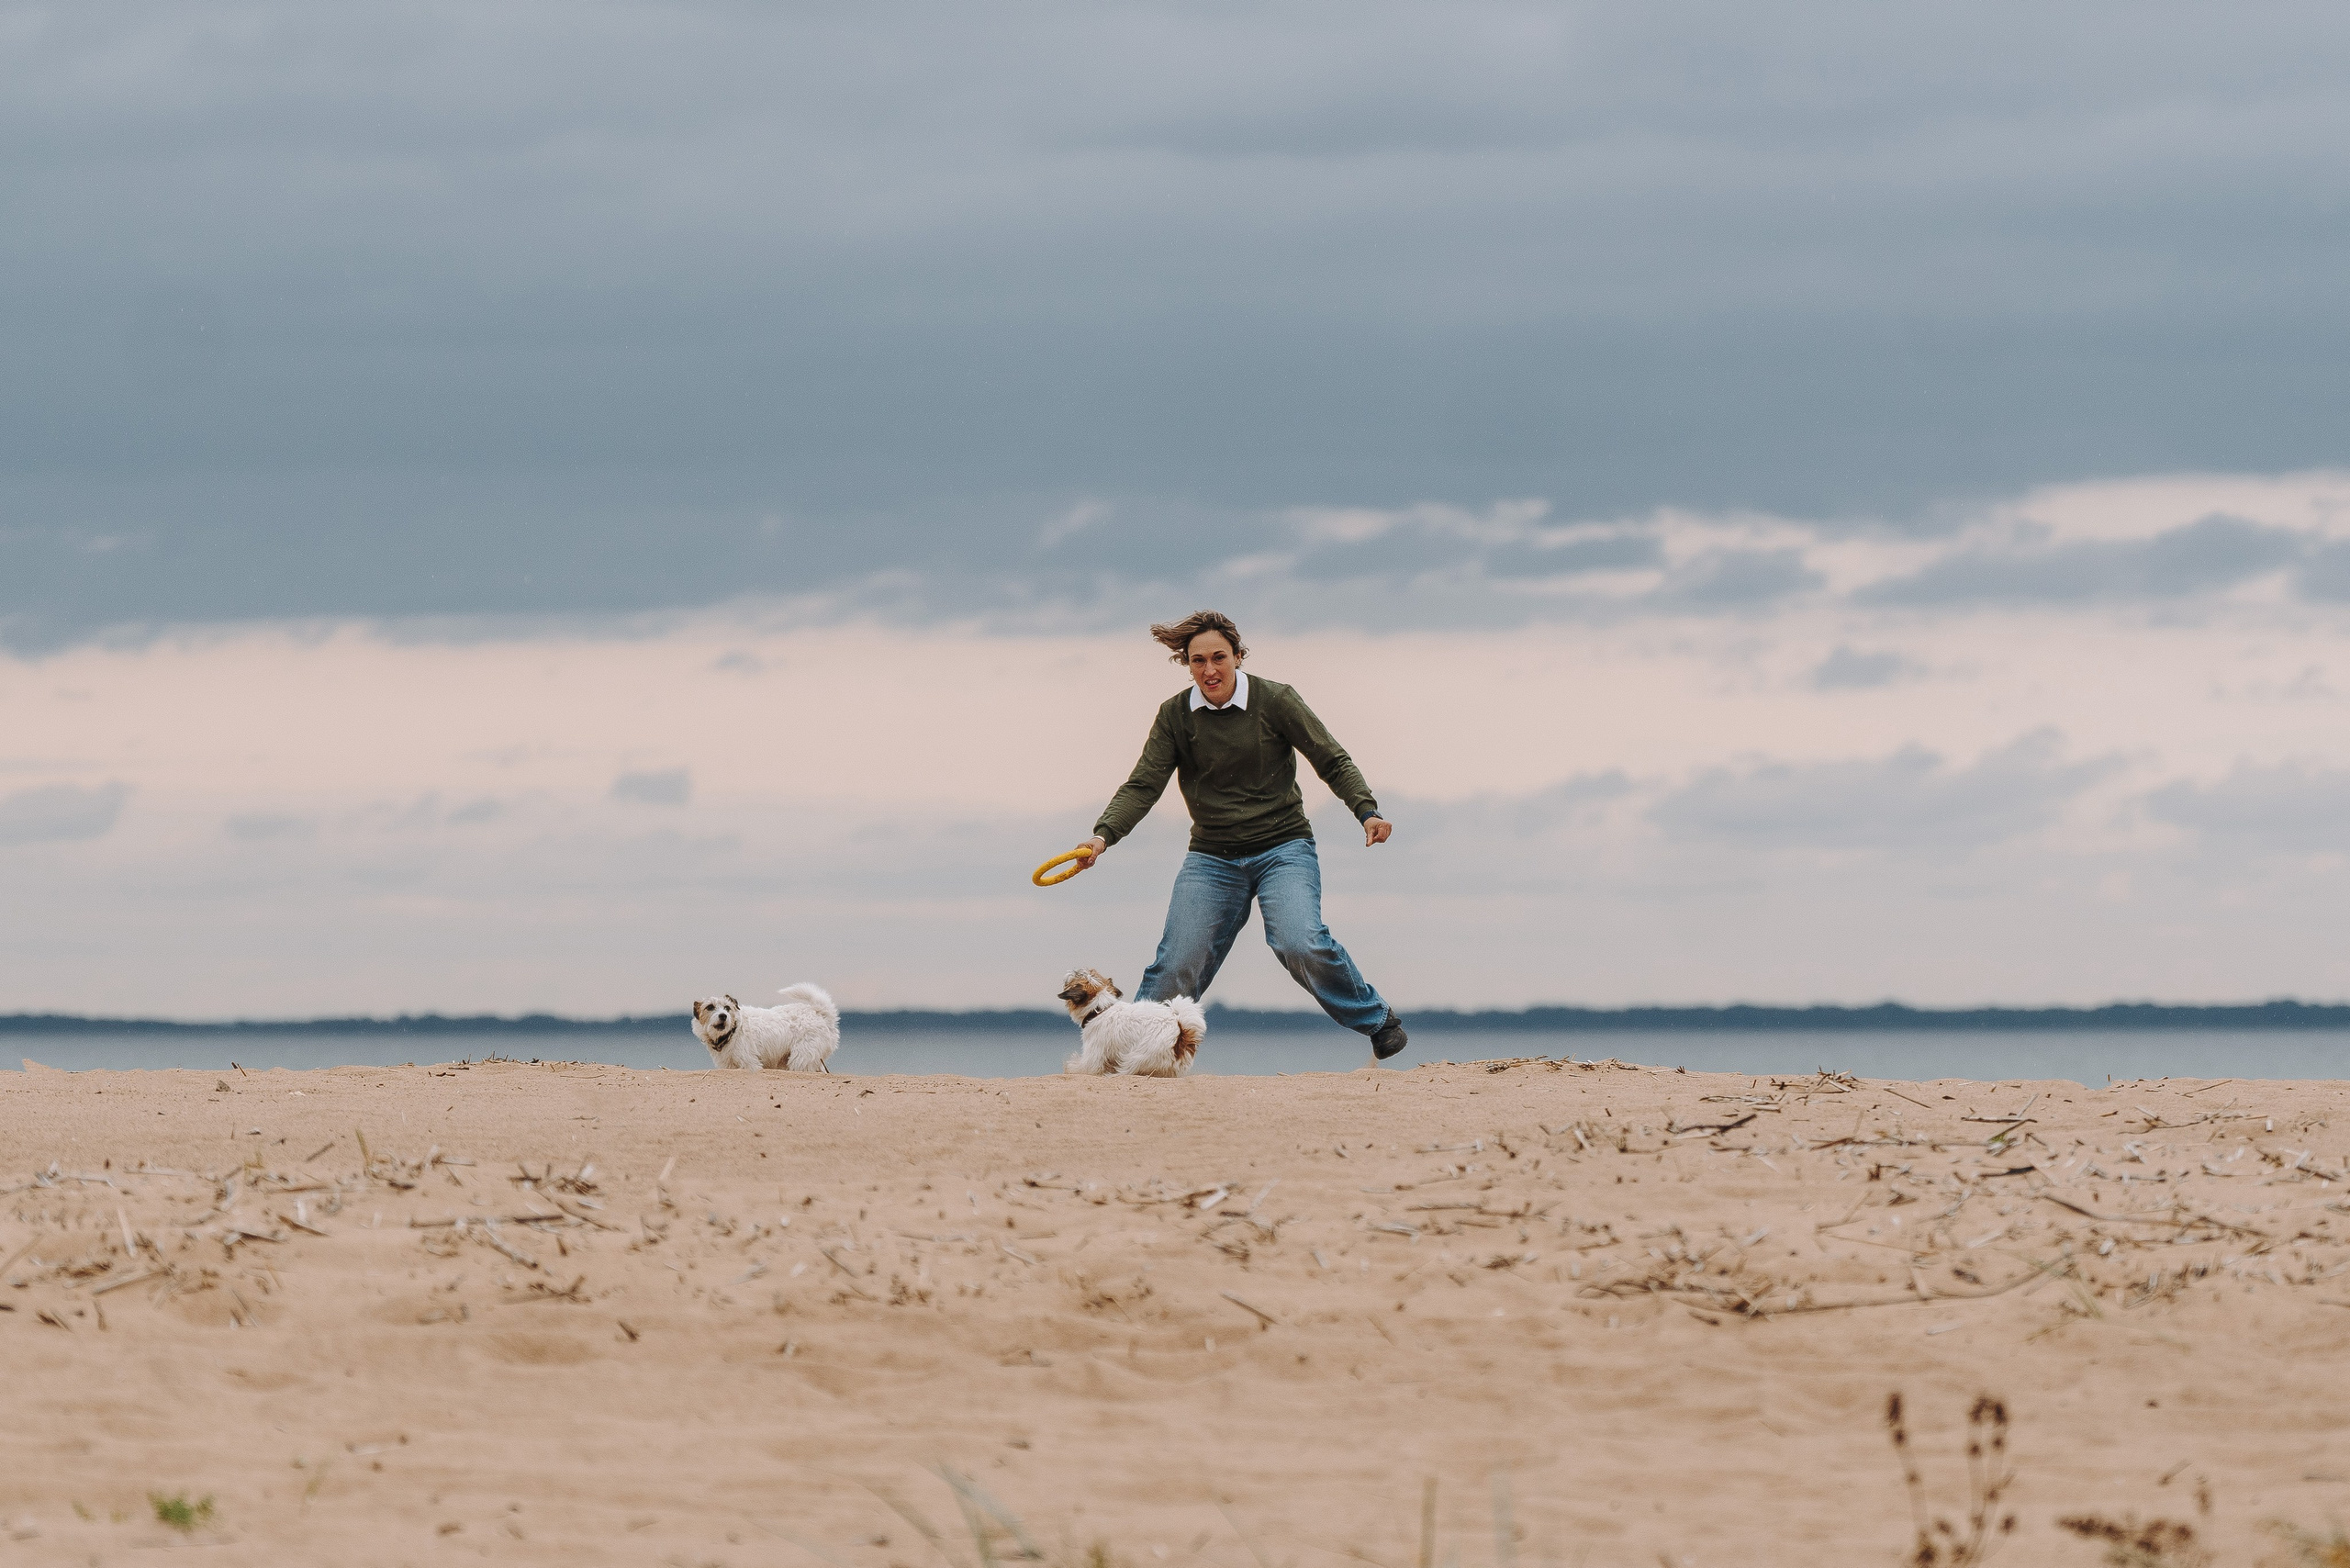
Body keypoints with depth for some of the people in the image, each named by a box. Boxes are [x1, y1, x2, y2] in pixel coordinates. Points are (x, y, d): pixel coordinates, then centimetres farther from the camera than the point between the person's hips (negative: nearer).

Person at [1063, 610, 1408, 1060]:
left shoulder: (1275, 701, -6)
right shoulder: (1175, 716, 0)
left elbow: (1333, 762, -2)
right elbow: (1143, 785, -4)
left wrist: (1367, 811, -18)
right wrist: (1103, 834, -20)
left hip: (1283, 848, -2)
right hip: (1211, 858, 3)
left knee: (1300, 944, -23)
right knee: (1178, 963, -9)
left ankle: (1378, 1020, -3)